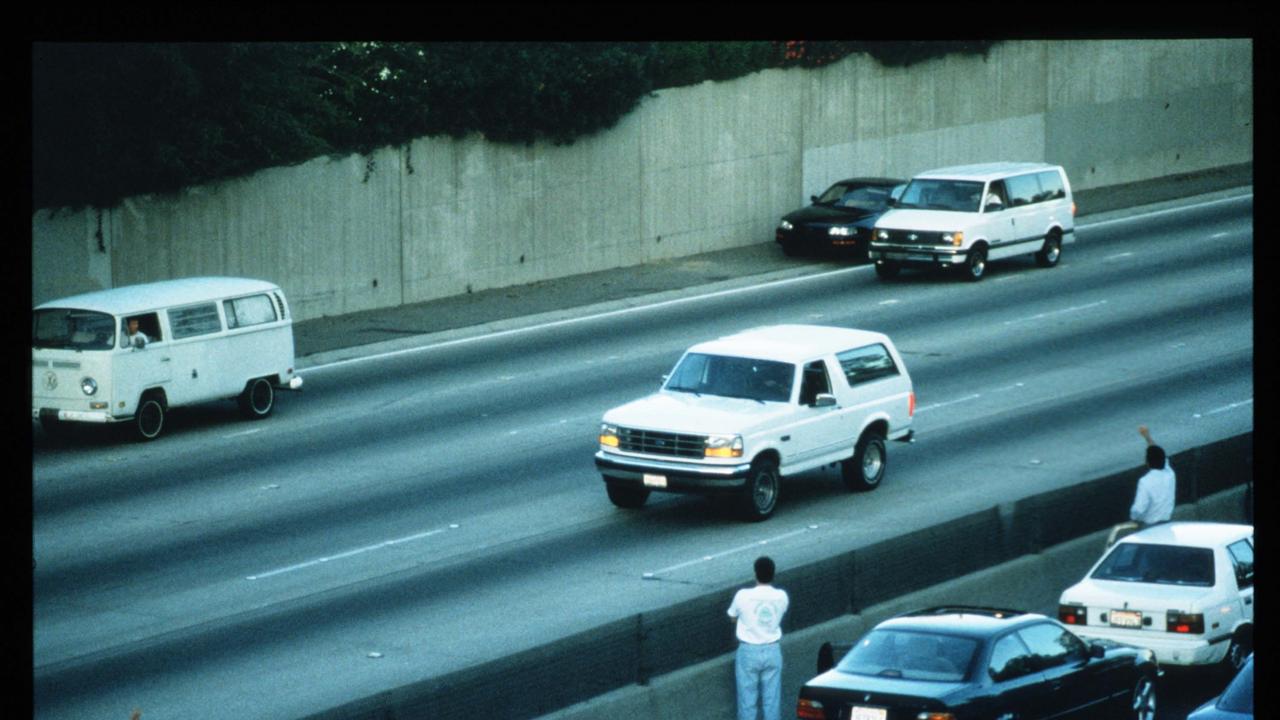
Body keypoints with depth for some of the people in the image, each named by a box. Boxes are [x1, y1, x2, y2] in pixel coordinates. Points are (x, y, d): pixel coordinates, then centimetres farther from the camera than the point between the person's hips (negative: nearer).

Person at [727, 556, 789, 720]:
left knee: (747, 700, 6)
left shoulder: (743, 596, -15)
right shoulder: (781, 596, -7)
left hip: (749, 651, -2)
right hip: (772, 651, 2)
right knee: (772, 699, 10)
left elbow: (732, 617, 2)